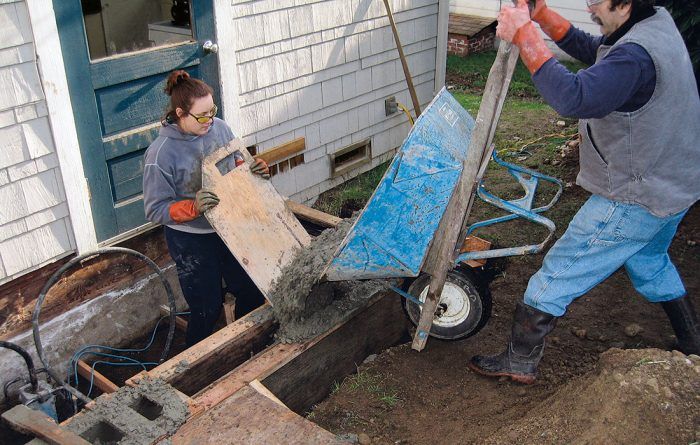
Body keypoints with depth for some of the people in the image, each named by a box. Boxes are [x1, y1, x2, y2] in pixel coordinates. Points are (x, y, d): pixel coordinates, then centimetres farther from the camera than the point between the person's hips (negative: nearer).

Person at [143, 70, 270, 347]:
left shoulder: (219, 128, -7)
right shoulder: (161, 153, -22)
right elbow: (155, 210, -18)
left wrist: (257, 169, -13)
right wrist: (193, 207, -34)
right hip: (190, 240, -5)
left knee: (252, 292, 14)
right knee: (207, 309, 5)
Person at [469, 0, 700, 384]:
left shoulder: (636, 56, -29)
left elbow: (574, 98, -42)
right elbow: (590, 50, 13)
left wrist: (524, 35, -37)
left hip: (632, 200, -10)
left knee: (560, 271, 1)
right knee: (650, 262, 32)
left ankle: (520, 362, 15)